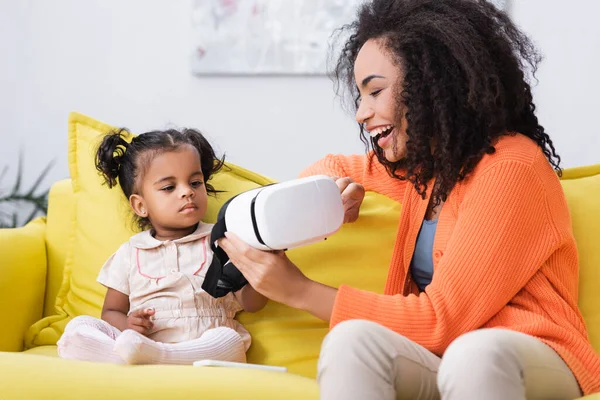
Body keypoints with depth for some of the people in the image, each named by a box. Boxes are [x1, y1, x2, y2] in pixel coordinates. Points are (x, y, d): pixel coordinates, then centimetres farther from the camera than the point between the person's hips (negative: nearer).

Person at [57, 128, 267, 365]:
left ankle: (140, 355, -44)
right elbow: (111, 312, 19)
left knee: (230, 340, -34)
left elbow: (251, 304, 7)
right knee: (77, 329, -19)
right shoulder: (130, 253, 16)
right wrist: (127, 325, -6)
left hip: (204, 349, -1)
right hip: (138, 341, 1)